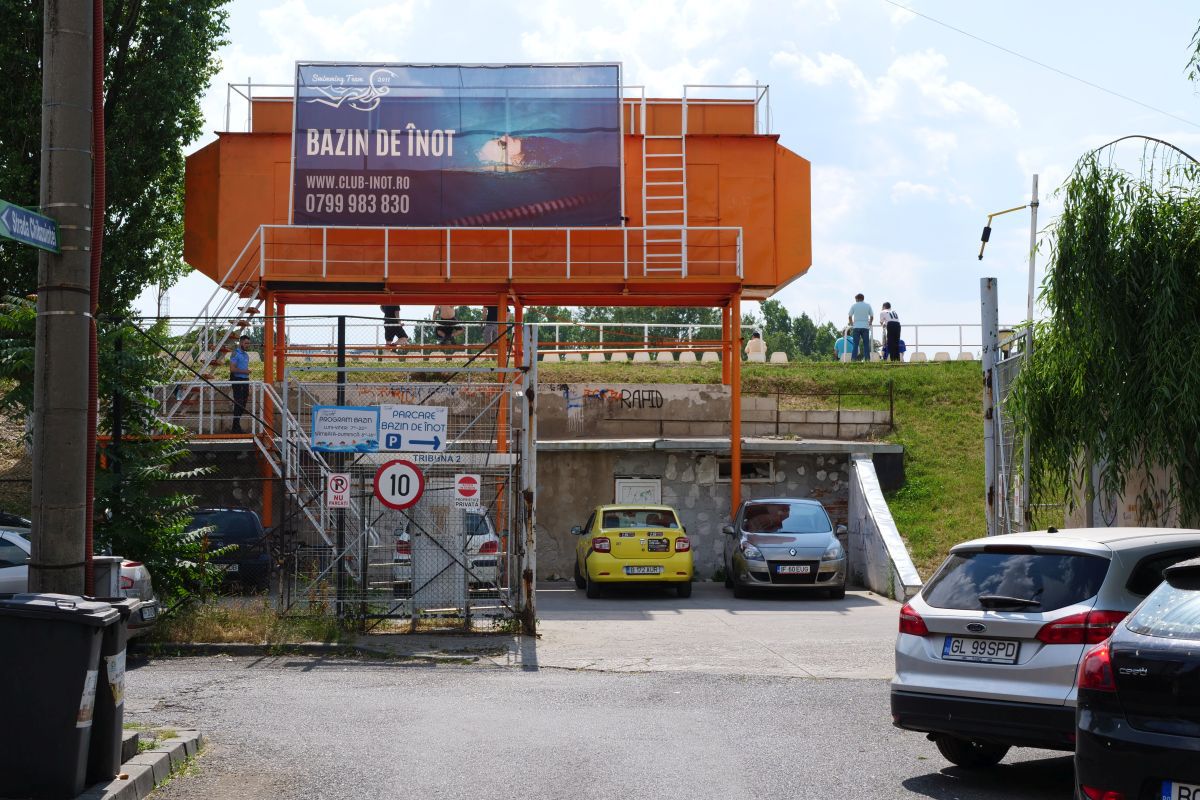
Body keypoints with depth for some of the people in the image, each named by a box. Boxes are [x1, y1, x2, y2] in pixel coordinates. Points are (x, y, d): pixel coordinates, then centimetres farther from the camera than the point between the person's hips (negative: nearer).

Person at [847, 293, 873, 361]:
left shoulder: (854, 306, 3)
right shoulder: (868, 306, 7)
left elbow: (850, 316, 3)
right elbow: (872, 316, 7)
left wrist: (851, 324, 18)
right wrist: (870, 323, 22)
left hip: (856, 327, -1)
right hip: (865, 327, 1)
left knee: (856, 344, 0)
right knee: (866, 344, 2)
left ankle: (853, 359, -7)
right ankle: (867, 359, -4)